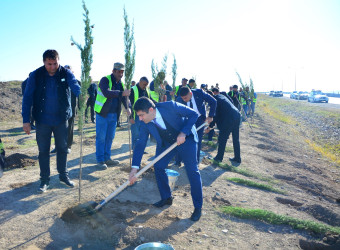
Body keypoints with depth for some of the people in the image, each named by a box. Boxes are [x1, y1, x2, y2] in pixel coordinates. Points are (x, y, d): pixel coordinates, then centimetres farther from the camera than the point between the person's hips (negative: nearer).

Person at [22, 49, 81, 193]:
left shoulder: (66, 73, -6)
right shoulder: (35, 76, -8)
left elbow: (75, 86, -23)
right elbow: (27, 98, -6)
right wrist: (26, 120, -11)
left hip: (61, 119, 1)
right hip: (42, 120, -1)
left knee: (62, 148, 12)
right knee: (43, 151, 7)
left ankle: (63, 175, 30)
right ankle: (44, 180, 23)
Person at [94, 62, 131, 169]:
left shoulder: (120, 83, 10)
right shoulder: (105, 80, -13)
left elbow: (123, 96, 11)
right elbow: (107, 93, -31)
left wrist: (127, 107, -6)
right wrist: (122, 93, -38)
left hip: (114, 115, 7)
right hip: (102, 114, -7)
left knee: (110, 137, 13)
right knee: (101, 138, -1)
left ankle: (107, 158, 24)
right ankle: (100, 160, 9)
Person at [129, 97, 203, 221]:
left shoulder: (170, 106, -31)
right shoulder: (145, 123, -16)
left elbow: (194, 114, -21)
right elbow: (141, 143, -12)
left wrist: (183, 133, -31)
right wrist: (135, 167, -19)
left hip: (186, 138, -5)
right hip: (166, 143, 5)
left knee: (192, 170, -9)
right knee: (158, 166, -2)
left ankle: (198, 206, 5)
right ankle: (166, 198, 20)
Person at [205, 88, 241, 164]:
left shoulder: (215, 98, -4)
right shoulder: (222, 96, 22)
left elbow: (215, 114, -7)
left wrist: (210, 127, -2)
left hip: (229, 119, -9)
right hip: (237, 116, 9)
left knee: (222, 139, 6)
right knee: (236, 139, 17)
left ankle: (219, 157, 17)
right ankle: (237, 158, 26)